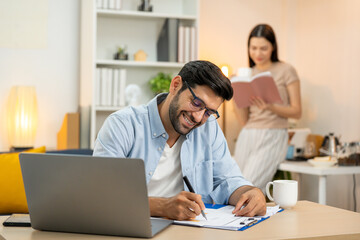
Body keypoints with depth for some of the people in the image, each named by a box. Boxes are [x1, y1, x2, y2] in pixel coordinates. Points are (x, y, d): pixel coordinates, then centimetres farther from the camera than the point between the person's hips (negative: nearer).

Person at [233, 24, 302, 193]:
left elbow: (297, 112, -2)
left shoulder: (286, 71, 0)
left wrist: (270, 107, -18)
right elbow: (243, 121, 9)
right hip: (247, 137, 5)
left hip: (272, 138, -5)